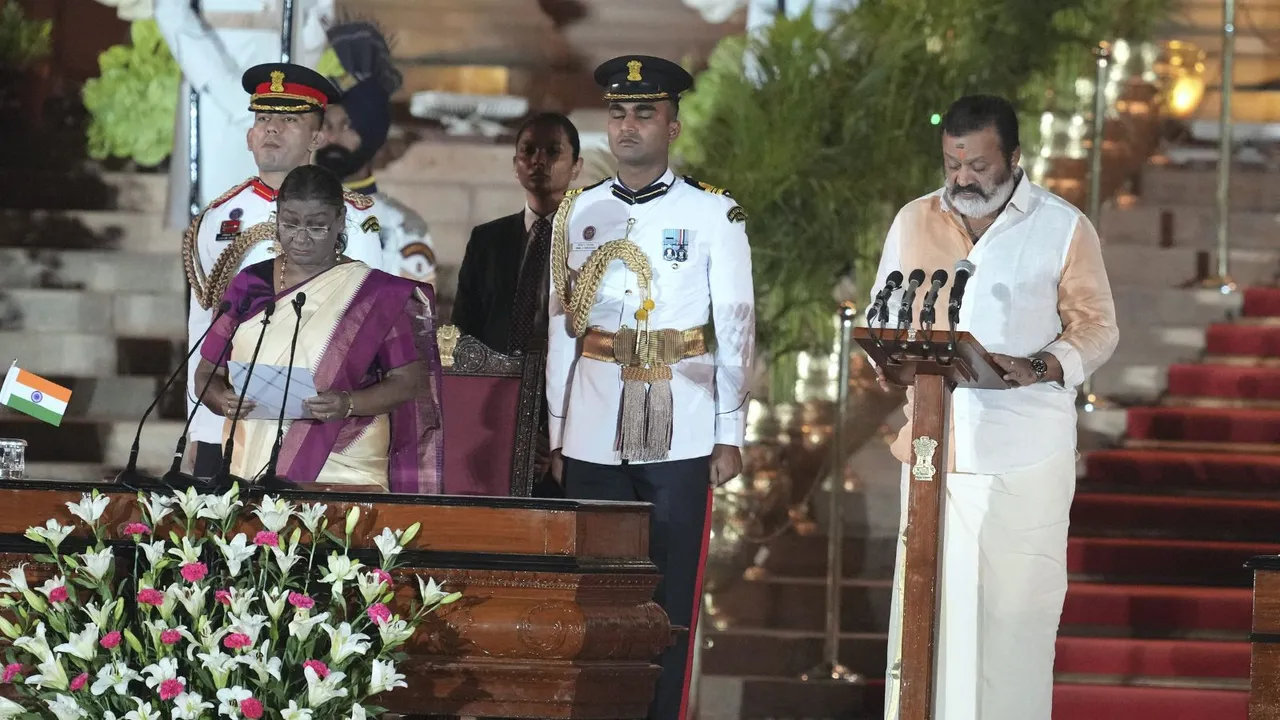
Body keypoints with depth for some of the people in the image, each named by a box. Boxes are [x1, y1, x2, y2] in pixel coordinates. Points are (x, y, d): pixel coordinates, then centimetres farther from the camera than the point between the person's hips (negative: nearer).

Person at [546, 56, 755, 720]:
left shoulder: (713, 213, 1)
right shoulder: (579, 212, 11)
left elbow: (736, 327, 0)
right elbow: (561, 322, 13)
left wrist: (730, 435, -5)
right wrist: (552, 426, 10)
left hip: (678, 435, -3)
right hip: (592, 434, 3)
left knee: (669, 592, -1)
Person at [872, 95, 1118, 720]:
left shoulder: (1063, 229, 1)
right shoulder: (914, 222, 11)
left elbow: (1096, 327, 2)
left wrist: (1039, 368, -17)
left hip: (1024, 451, -3)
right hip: (933, 445, 3)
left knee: (1015, 600, -4)